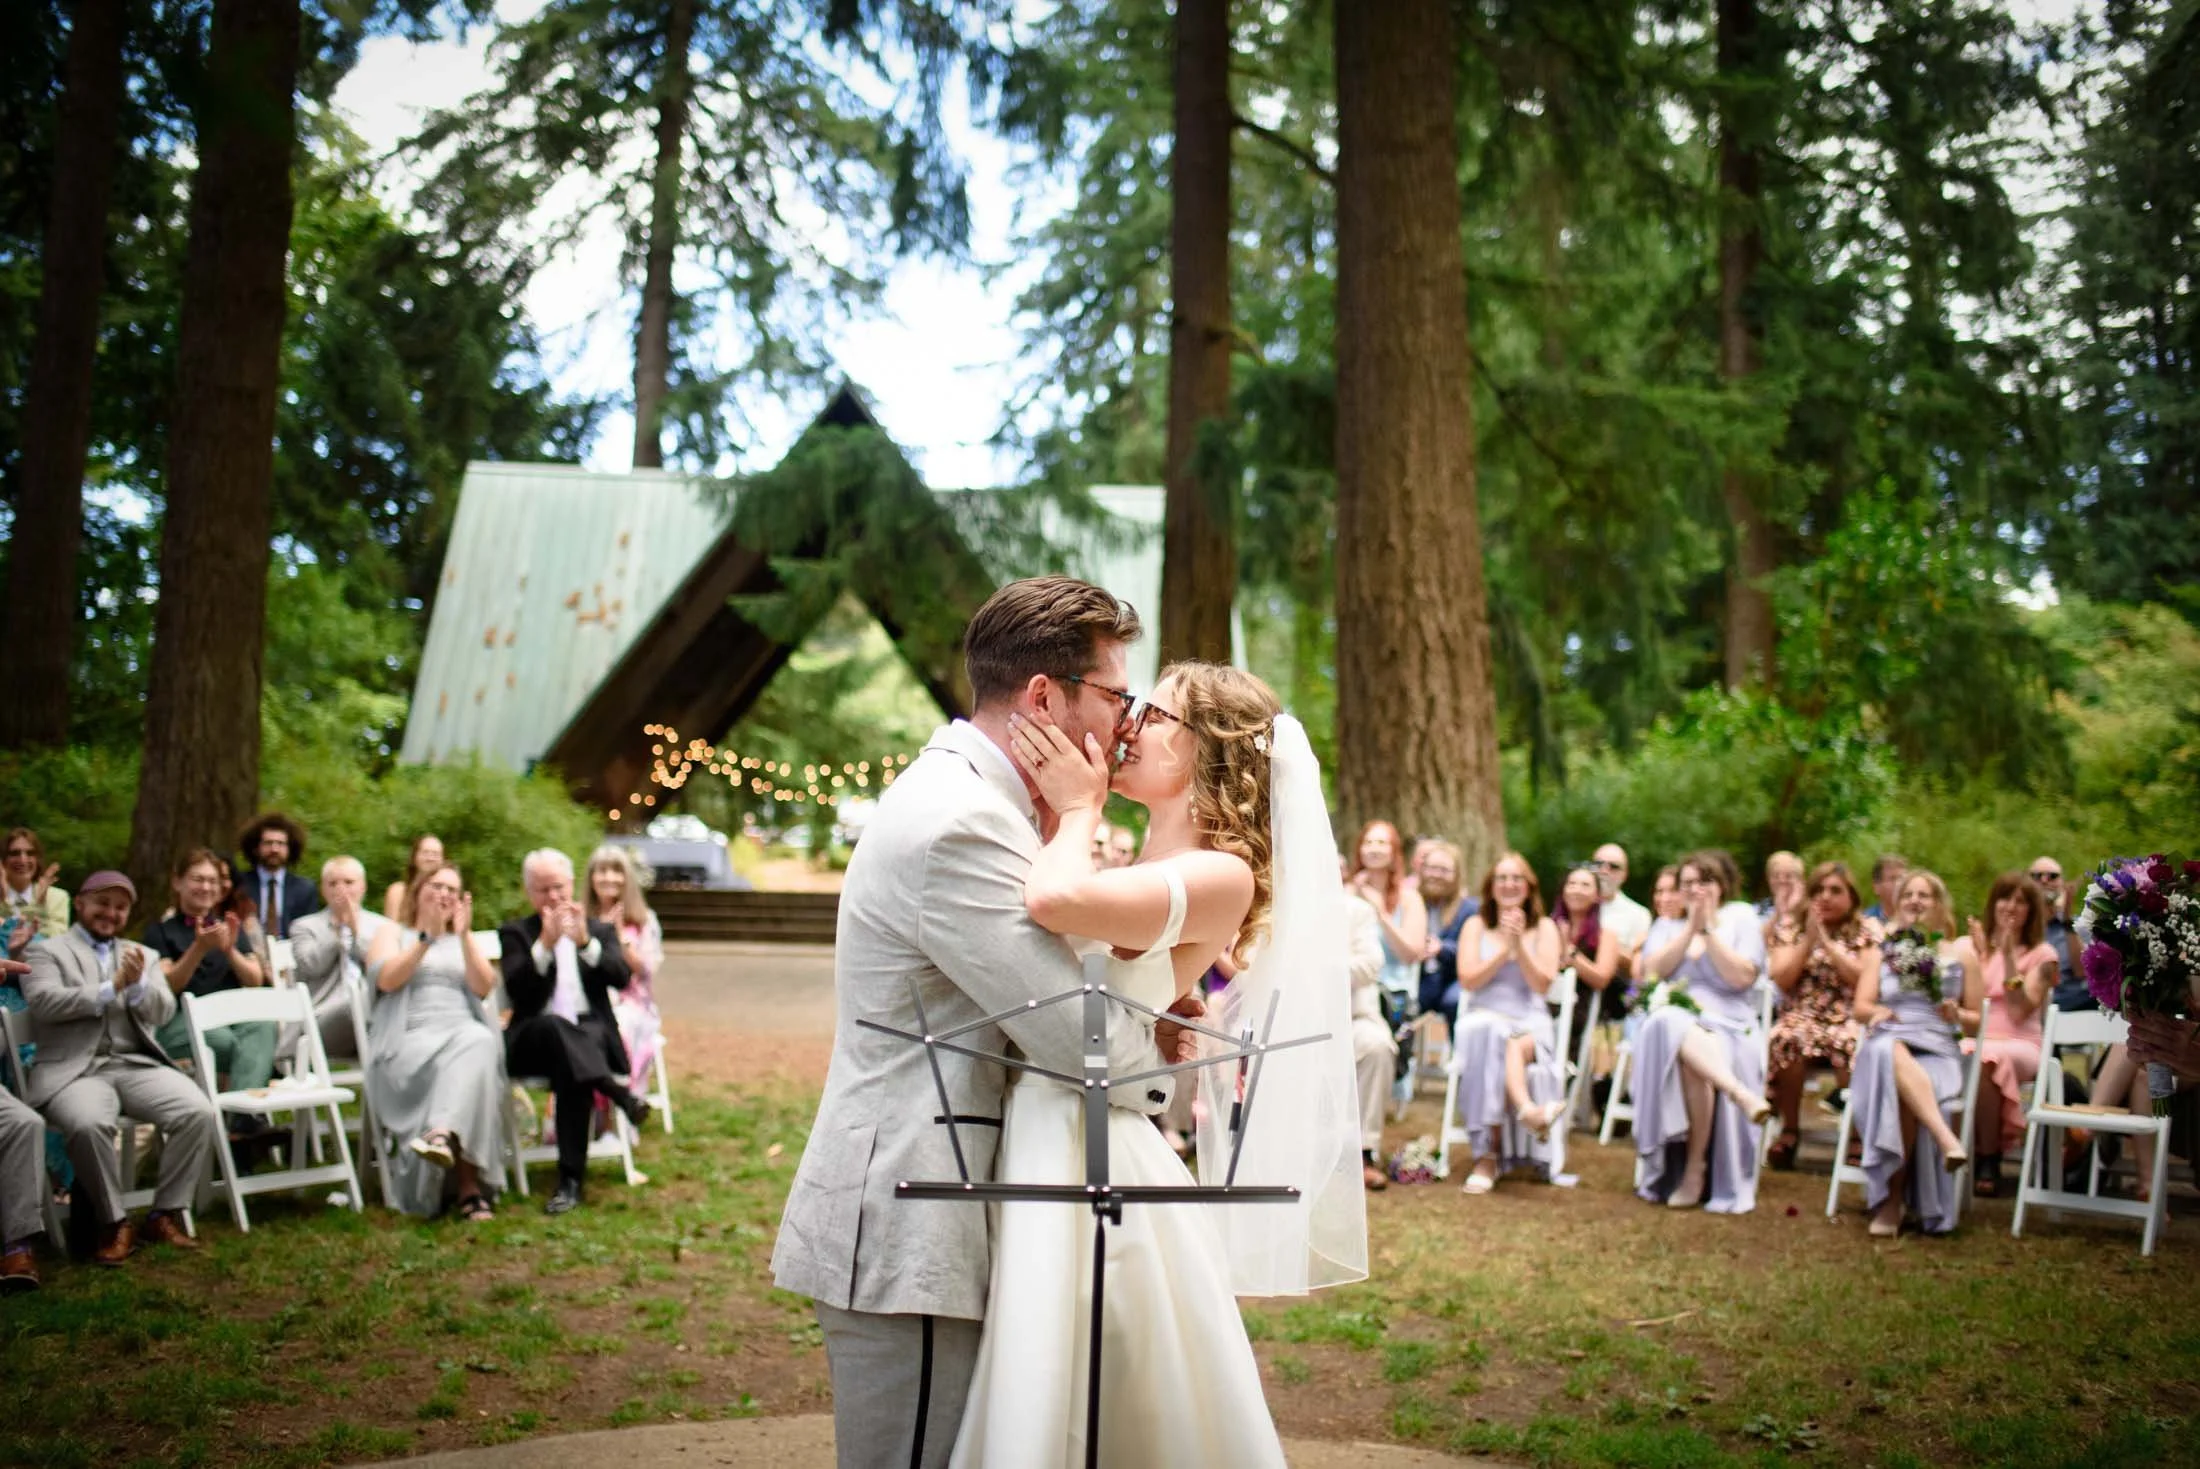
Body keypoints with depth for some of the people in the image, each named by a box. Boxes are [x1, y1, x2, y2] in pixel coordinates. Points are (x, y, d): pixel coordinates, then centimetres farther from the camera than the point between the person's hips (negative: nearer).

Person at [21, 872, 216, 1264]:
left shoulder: (144, 956, 22)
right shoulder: (47, 952, 11)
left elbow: (163, 1012, 7)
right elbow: (44, 1002, -8)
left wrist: (138, 984, -14)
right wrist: (112, 988, -11)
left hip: (138, 1065, 4)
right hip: (74, 1069, -4)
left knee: (200, 1113, -22)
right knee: (90, 1124, -36)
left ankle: (166, 1214, -8)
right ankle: (113, 1223, -15)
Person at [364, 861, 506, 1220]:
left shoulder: (464, 940, 29)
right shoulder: (392, 932, 21)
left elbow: (483, 987, 9)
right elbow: (386, 979, -1)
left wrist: (465, 936, -1)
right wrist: (427, 937, -8)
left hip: (465, 1032, 2)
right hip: (410, 1038, -2)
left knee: (479, 1042, -38)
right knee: (461, 1066, -37)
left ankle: (443, 1134, -59)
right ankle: (469, 1186, -45)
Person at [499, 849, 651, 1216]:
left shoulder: (600, 931, 19)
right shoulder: (515, 933, 14)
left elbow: (622, 977, -2)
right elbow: (516, 990, -4)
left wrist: (586, 943, -16)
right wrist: (545, 944, -16)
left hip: (591, 1034, 1)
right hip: (533, 1039, -1)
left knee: (570, 1063, -36)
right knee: (553, 1027, -38)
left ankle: (571, 1179, -37)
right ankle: (621, 1094, -41)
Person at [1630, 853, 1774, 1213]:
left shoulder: (1742, 920, 11)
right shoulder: (1666, 925, 19)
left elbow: (1741, 977, -5)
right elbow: (1651, 971, 0)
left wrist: (1708, 930, -6)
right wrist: (1690, 929, -5)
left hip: (1727, 1024, -2)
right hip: (1671, 1020, 2)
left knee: (1690, 1056, -36)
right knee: (1674, 1029, -37)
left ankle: (1696, 1168, -30)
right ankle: (1741, 1094, -50)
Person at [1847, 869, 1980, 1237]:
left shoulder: (1961, 954, 18)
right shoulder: (1880, 952, 21)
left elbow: (1977, 1021, 16)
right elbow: (1860, 1008, 8)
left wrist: (1957, 1015, -7)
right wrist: (1878, 1012, -15)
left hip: (1938, 1053, -1)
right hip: (1886, 1045, 1)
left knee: (1902, 1094, -37)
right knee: (1892, 1056, -41)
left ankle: (1892, 1201, -30)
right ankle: (1947, 1139, -52)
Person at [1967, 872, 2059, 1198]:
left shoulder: (2041, 955, 6)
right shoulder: (1972, 947, 16)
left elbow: (2019, 1012, -8)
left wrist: (2009, 956, -12)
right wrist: (1981, 956, -1)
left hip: (2020, 1044, -2)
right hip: (1973, 1038, 2)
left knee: (1987, 1059, -38)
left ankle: (1989, 1162, -27)